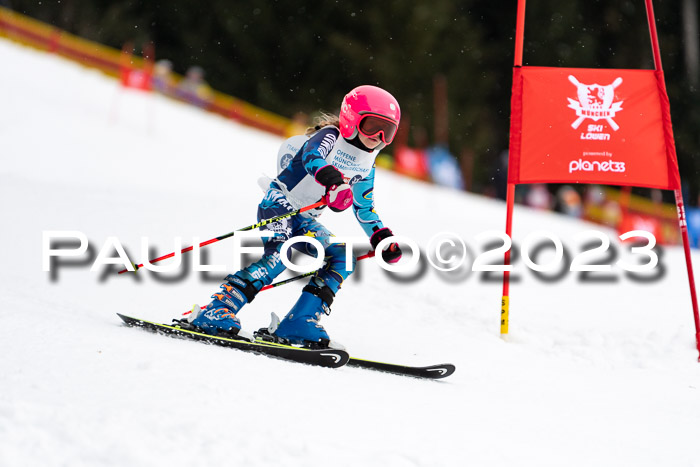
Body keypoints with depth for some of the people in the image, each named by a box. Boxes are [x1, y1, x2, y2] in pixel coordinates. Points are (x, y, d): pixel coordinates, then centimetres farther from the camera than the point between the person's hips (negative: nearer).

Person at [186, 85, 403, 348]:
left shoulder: (366, 165, 11)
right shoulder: (330, 136, -10)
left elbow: (365, 209, 25)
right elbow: (311, 157, -34)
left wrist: (382, 238, 11)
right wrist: (333, 181, -53)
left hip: (305, 220, 8)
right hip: (280, 205, -8)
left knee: (343, 259, -9)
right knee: (278, 256, -30)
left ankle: (298, 325, -13)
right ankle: (215, 312, -32)